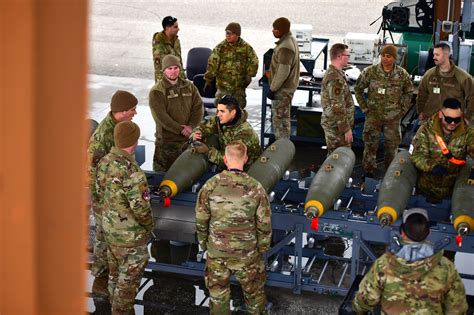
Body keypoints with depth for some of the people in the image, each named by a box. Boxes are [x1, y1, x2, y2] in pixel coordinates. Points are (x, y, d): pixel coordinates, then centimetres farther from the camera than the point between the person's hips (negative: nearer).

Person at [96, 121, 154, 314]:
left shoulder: (104, 162, -5)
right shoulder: (131, 171, -30)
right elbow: (141, 207, -26)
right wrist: (149, 226, -7)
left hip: (110, 229, 8)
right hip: (131, 236, -8)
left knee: (115, 274, 24)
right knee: (128, 280, 8)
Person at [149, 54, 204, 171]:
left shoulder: (189, 87, 10)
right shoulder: (156, 91, -6)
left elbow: (198, 107, 4)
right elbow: (160, 117, -14)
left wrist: (191, 126, -12)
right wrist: (180, 130, -17)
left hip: (188, 138, 5)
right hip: (166, 141, -4)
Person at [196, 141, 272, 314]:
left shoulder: (210, 186, -12)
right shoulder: (255, 188, -14)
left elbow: (201, 221, -5)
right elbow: (264, 224, -9)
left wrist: (203, 244, 10)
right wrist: (262, 248, 7)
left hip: (216, 252, 1)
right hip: (247, 253, -1)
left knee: (218, 294, 17)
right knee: (253, 293, 20)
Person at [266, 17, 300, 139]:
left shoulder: (285, 47, -24)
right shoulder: (290, 41, 10)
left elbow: (283, 71, -26)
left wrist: (273, 88, -19)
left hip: (282, 89, -11)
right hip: (288, 87, 11)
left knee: (279, 120, -3)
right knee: (283, 118, 19)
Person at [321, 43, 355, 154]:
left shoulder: (331, 73, 13)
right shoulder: (335, 79, -21)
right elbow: (338, 108, -24)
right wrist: (347, 129, -19)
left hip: (332, 124, 10)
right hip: (337, 126, -10)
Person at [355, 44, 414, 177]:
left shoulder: (402, 74, -2)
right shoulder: (370, 72, -7)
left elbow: (408, 92, 12)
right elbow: (358, 89, 4)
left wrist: (402, 110, 5)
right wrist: (365, 108, 0)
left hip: (393, 117, 1)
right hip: (373, 115, -1)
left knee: (392, 146, 9)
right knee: (370, 145, 2)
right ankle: (368, 172, 14)